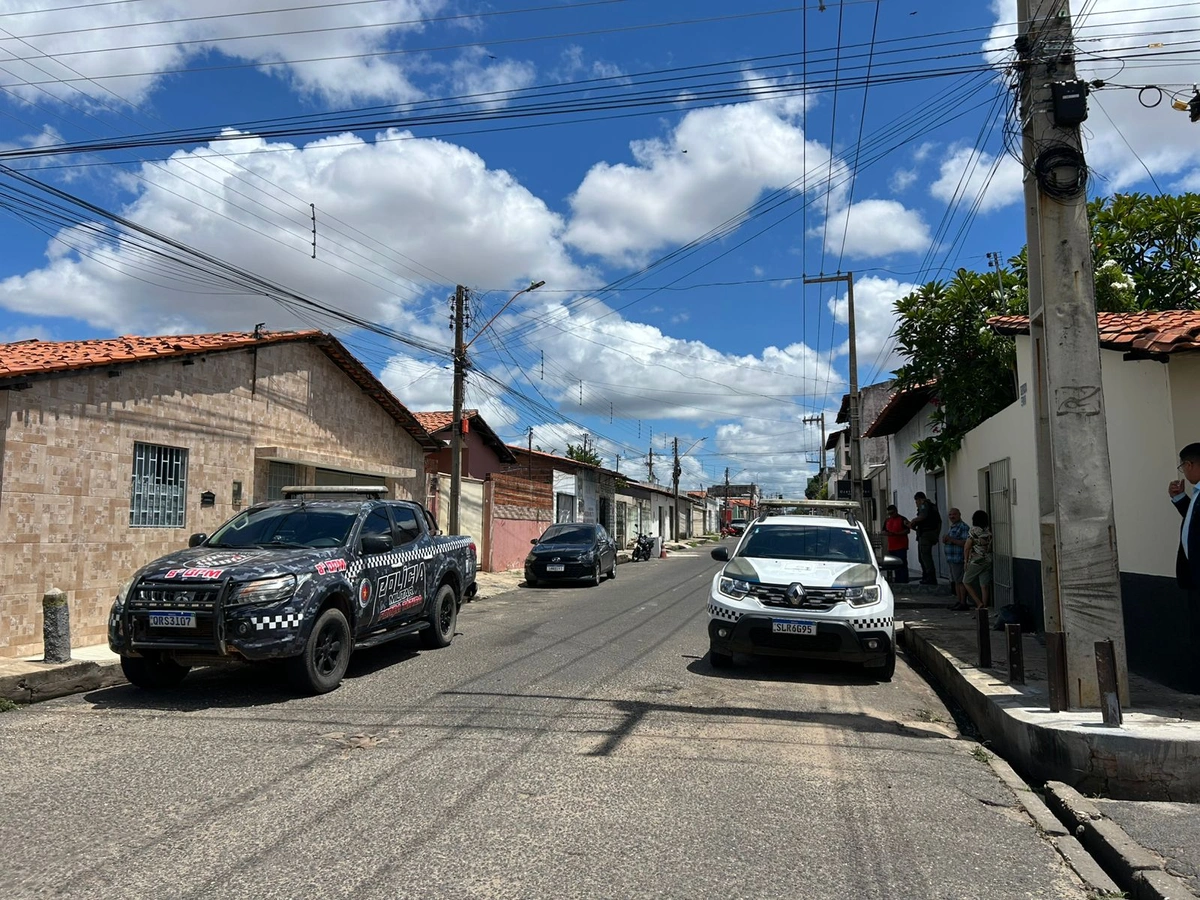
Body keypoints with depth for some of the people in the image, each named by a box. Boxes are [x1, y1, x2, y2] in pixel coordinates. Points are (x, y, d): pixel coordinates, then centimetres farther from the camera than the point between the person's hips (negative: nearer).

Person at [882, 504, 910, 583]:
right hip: (891, 546, 6)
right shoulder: (887, 520, 15)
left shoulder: (902, 519, -4)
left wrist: (895, 534, -19)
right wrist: (886, 533, -5)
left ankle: (904, 581, -5)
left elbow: (907, 531, -9)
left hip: (901, 546, -6)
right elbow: (884, 531, 20)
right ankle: (897, 581, 17)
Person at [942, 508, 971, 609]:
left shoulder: (963, 527, -12)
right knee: (955, 581, 13)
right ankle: (958, 601, 20)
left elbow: (965, 543, -21)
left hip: (959, 559, -10)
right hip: (951, 559, 10)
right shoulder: (951, 527, 18)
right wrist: (945, 540, 6)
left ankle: (963, 603, -2)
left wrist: (951, 540, -22)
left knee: (960, 581, -6)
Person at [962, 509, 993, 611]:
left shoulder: (974, 530, -12)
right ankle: (984, 607, 9)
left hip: (975, 561, -5)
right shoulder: (989, 531, 2)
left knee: (966, 582, 10)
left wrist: (966, 561, -3)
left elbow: (966, 547, -12)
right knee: (984, 585, 8)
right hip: (988, 561, 5)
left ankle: (979, 603, 0)